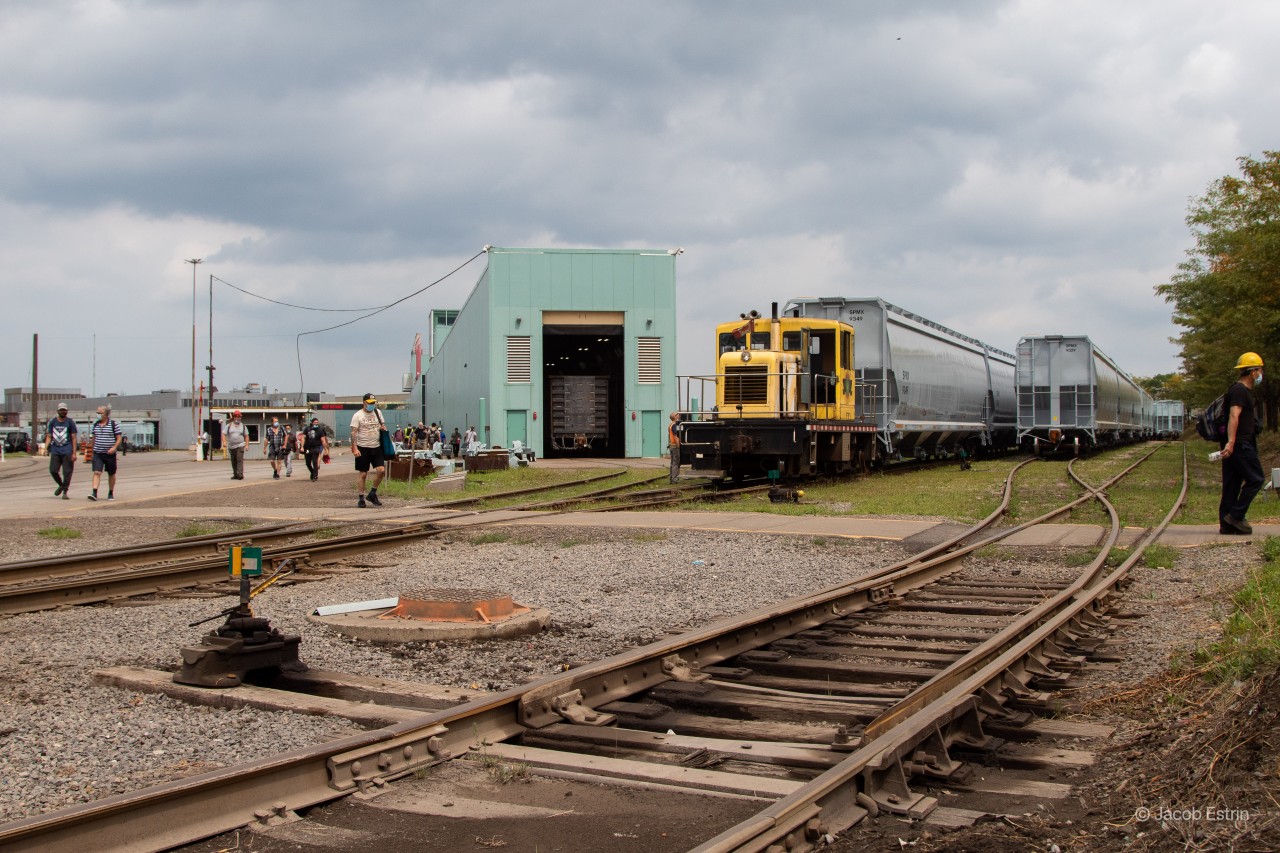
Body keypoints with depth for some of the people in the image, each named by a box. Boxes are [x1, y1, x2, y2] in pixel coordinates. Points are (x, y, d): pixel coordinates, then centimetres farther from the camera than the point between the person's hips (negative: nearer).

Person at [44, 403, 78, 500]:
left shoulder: (70, 422, 3)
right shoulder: (52, 422, 11)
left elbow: (74, 438, 1)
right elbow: (49, 437, 11)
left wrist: (74, 453, -6)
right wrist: (46, 448, -5)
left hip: (67, 451, -3)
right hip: (55, 450, 3)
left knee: (67, 472, -4)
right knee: (53, 470, -2)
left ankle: (65, 491, 4)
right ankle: (61, 485, 24)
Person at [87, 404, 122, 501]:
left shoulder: (114, 423, -5)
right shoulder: (96, 424, 7)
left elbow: (119, 438, -5)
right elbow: (94, 438, 19)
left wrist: (114, 448, -19)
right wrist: (93, 449, 18)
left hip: (110, 453, -2)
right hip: (97, 453, 2)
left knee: (111, 474, 11)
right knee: (97, 472, -12)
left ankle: (111, 493, 25)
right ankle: (94, 493, -21)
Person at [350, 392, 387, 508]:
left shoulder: (378, 412, 10)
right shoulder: (358, 415, -6)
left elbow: (382, 425, 23)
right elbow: (353, 433, -9)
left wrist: (383, 427, -3)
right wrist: (354, 448, -18)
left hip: (376, 447, 4)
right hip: (363, 448, -4)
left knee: (381, 470, -7)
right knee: (362, 473, 1)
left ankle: (372, 493, 10)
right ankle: (361, 498, 10)